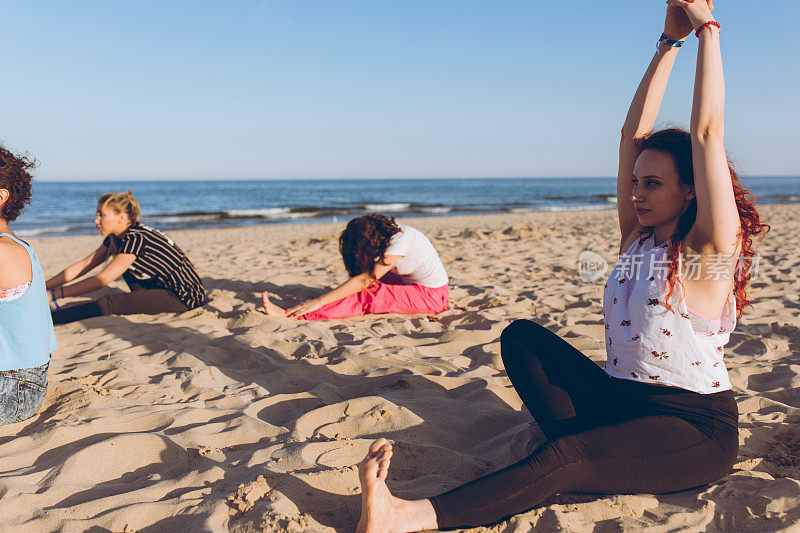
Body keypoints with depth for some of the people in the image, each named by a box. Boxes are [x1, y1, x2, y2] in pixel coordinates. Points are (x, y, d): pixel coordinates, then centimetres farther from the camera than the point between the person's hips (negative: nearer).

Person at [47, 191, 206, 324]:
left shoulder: (135, 239, -21)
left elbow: (102, 280, -23)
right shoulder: (115, 238, 7)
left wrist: (54, 294, -22)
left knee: (108, 304, -18)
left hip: (185, 298, -9)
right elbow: (81, 266, 8)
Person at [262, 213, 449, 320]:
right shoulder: (386, 232, -1)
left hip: (432, 296, -9)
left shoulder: (400, 240, -26)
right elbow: (365, 278, 4)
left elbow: (364, 281, -28)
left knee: (367, 297, -21)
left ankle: (292, 316, -25)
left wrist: (319, 301, -29)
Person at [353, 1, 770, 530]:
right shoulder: (637, 240, 7)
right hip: (620, 403, 7)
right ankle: (596, 450, -15)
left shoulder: (706, 252, -11)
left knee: (565, 458, -32)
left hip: (696, 430, -7)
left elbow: (707, 131, -18)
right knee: (522, 337, -5)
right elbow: (633, 134, 5)